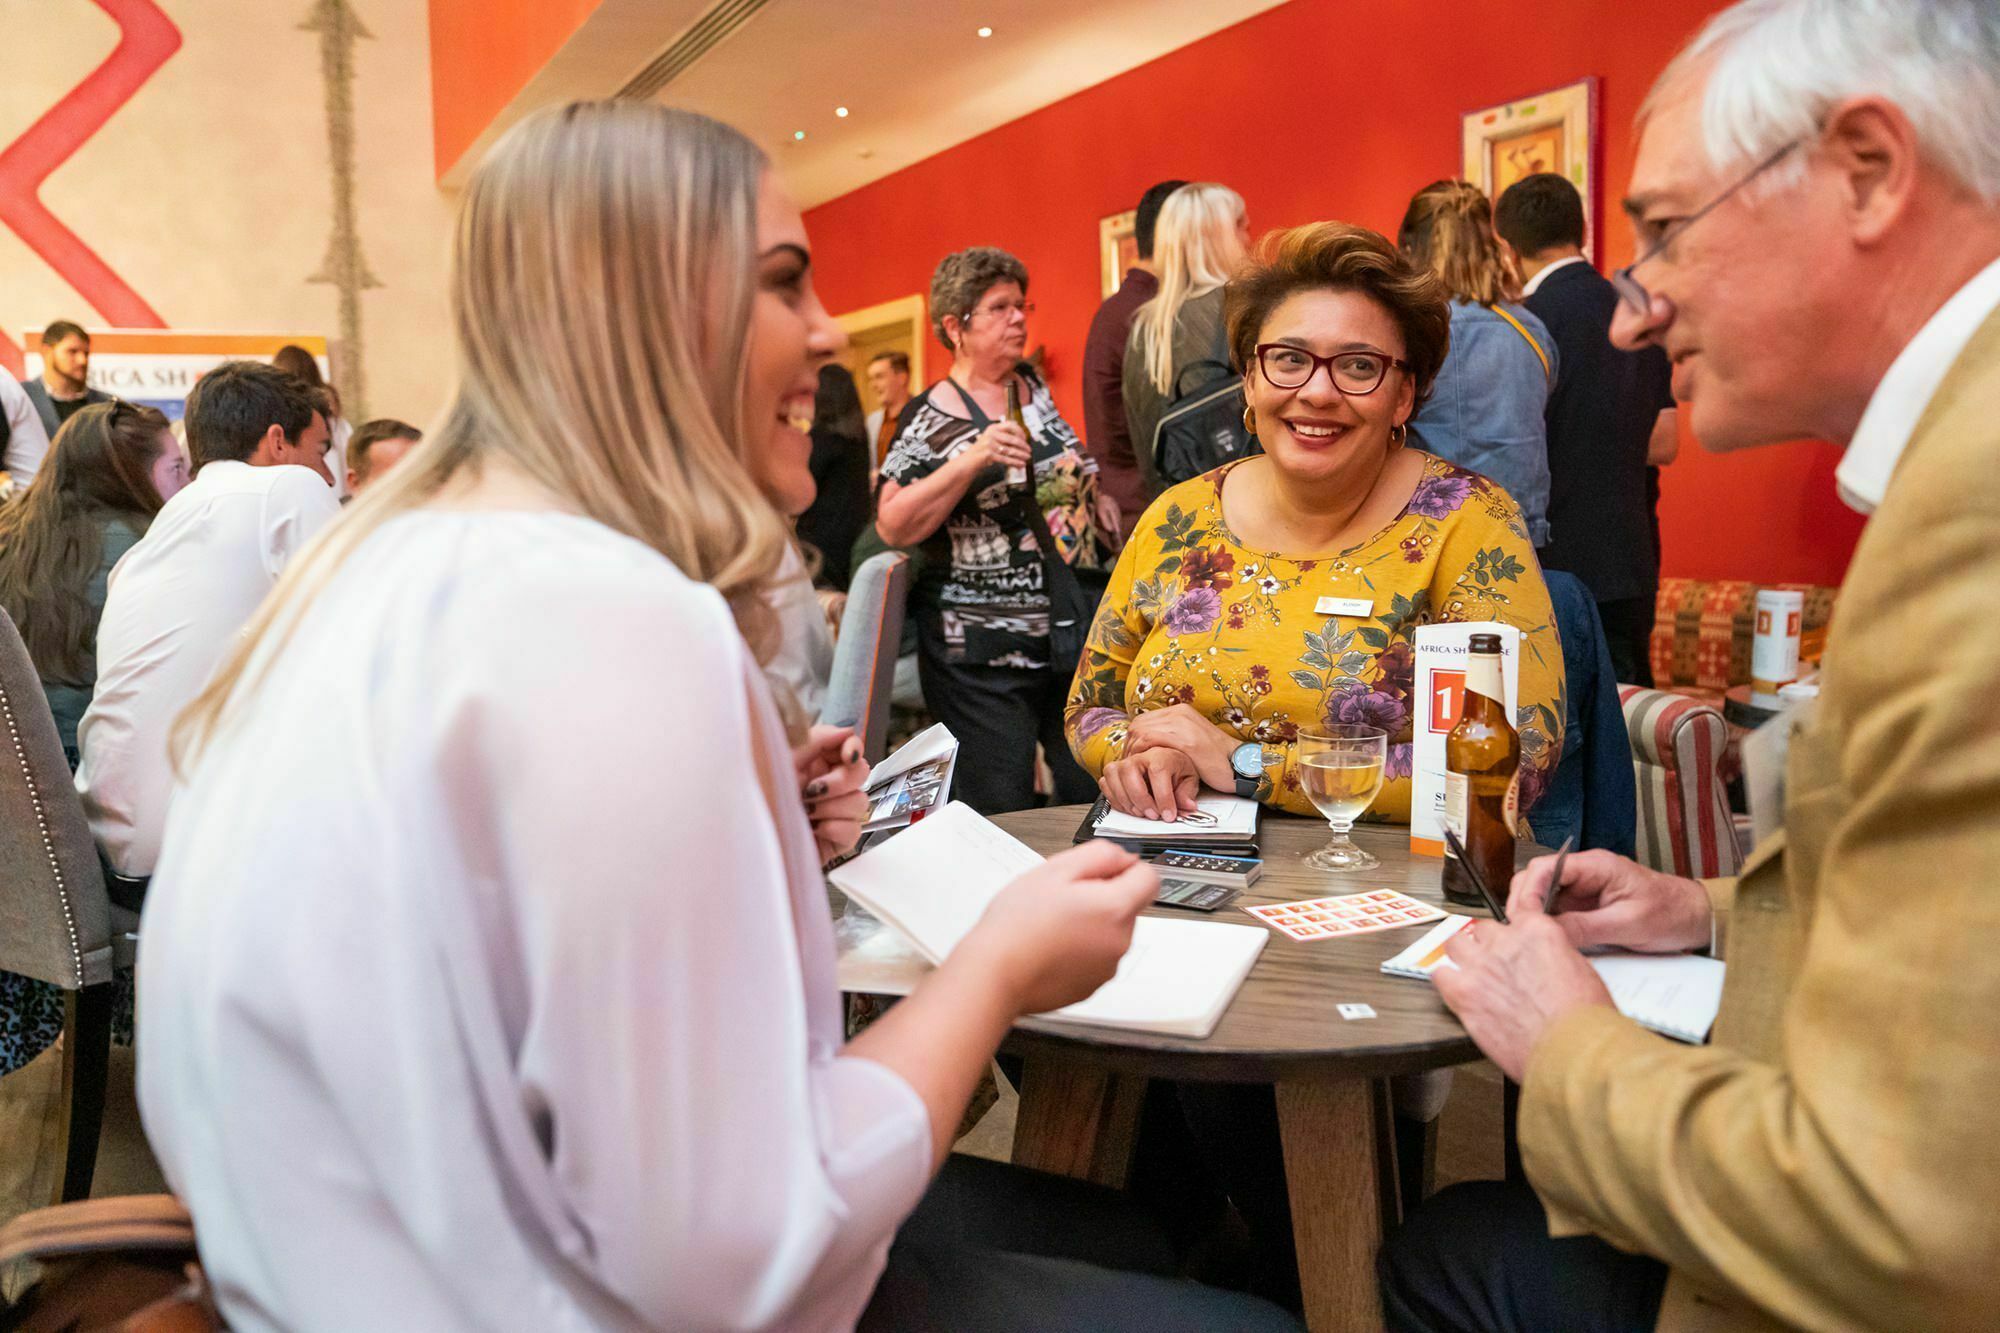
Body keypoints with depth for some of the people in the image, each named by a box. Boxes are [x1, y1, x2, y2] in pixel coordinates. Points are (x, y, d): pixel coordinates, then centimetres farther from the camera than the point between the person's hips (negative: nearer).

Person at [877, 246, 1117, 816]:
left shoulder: (1038, 390, 11)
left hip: (1076, 634, 6)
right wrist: (972, 460, -22)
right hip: (983, 654, -6)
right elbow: (893, 527, -14)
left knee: (1095, 796, 9)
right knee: (1002, 814, -3)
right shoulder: (932, 417, -6)